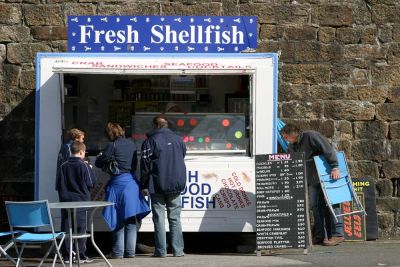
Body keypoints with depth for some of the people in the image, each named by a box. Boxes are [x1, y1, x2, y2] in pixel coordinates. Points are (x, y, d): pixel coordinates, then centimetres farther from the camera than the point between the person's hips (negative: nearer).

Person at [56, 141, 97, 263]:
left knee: (66, 229, 6)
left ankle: (66, 256, 7)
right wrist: (90, 170, 10)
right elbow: (91, 183, -5)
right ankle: (81, 255, 5)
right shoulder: (84, 166, -10)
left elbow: (58, 185, 4)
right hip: (81, 201, -3)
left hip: (66, 201, 3)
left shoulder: (63, 166, 0)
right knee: (81, 229, 4)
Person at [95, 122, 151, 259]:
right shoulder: (131, 143, 9)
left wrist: (100, 157, 18)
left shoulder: (112, 145, -9)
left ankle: (118, 252, 4)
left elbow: (99, 163, -3)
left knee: (118, 218, 2)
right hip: (132, 181, 5)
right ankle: (130, 251, 9)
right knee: (131, 220, 8)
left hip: (118, 182, -5)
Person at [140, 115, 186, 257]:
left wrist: (143, 185, 1)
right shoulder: (178, 139, 8)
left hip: (157, 185, -3)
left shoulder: (150, 141, -4)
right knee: (175, 218, 7)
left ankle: (161, 250, -1)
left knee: (159, 218, 1)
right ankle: (178, 250, 4)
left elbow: (145, 165, -5)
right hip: (175, 184, 3)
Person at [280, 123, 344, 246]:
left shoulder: (311, 136, -13)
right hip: (312, 180, 7)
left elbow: (328, 150, -19)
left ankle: (337, 234, -7)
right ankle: (319, 236, 6)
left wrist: (335, 167, -25)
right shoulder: (292, 147, 11)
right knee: (316, 206, 4)